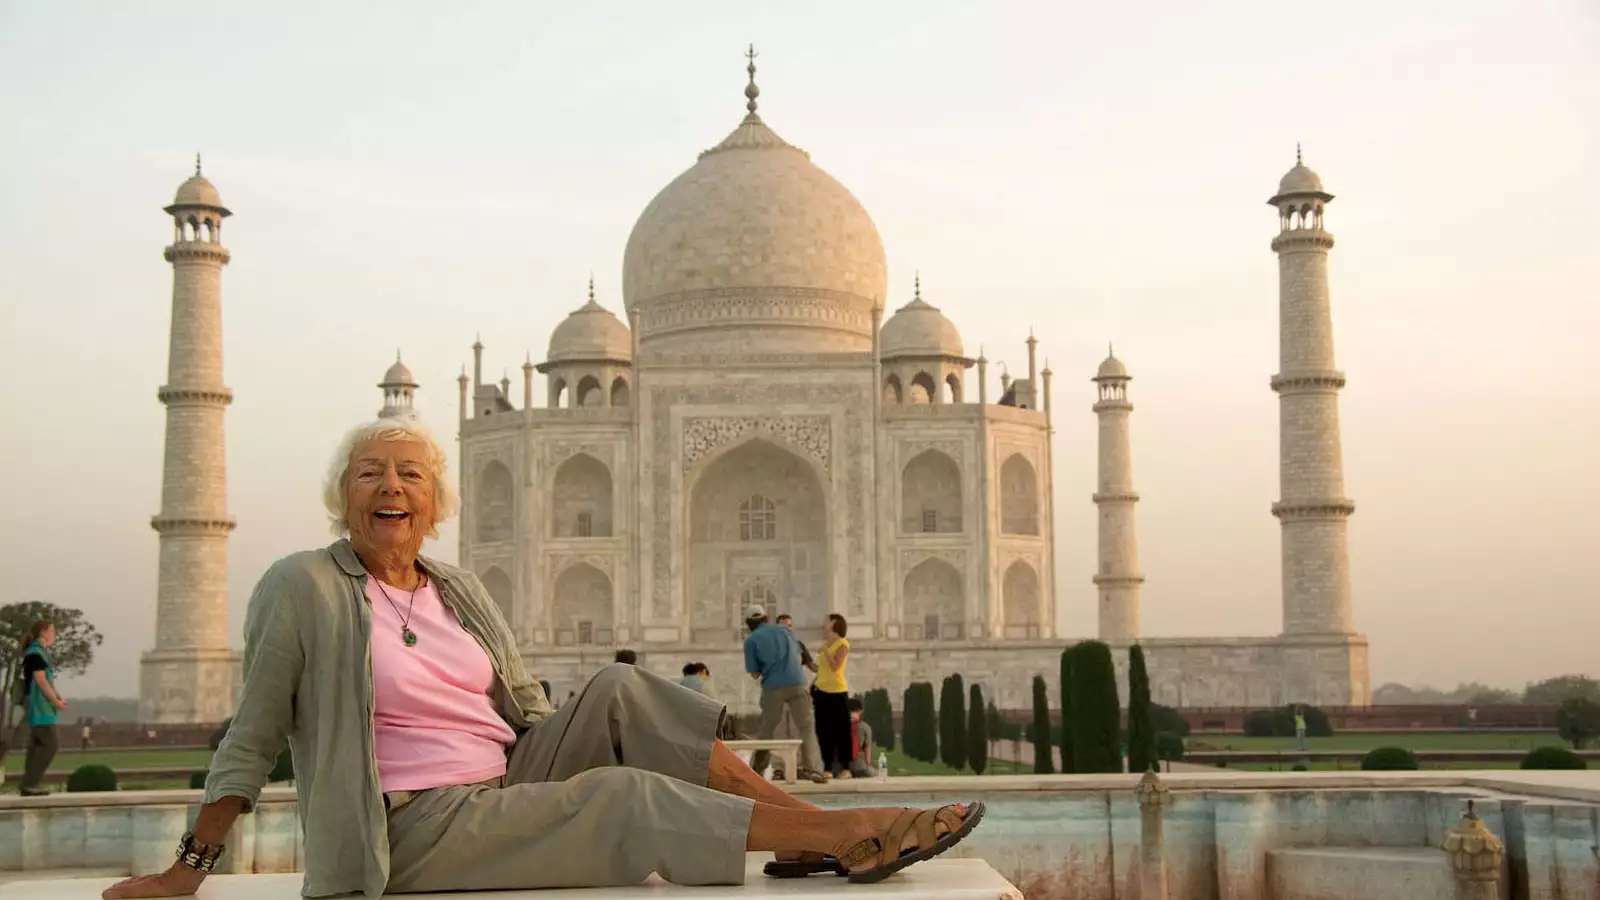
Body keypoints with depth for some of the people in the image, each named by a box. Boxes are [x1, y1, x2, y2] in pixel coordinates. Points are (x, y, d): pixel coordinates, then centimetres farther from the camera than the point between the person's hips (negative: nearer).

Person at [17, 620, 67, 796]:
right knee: (49, 744, -10)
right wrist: (56, 701, -12)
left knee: (37, 744, 10)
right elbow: (41, 681, -18)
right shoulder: (35, 653, -14)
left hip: (41, 707, 10)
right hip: (40, 706, -10)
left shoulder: (41, 652, 16)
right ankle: (30, 784, -9)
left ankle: (29, 784, 12)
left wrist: (58, 698, 7)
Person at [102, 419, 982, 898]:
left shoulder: (461, 592, 12)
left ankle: (800, 827, -16)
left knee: (617, 691, -13)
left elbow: (529, 718, 16)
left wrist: (605, 728, 2)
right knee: (622, 795, -23)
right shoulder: (302, 589, -7)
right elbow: (250, 739, -4)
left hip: (503, 795, 7)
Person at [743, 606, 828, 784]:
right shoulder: (784, 630, 12)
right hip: (797, 683, 1)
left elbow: (755, 674, 3)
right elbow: (798, 655, 23)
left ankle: (756, 769, 17)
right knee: (806, 726, 3)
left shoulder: (751, 640, 3)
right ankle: (811, 768, -8)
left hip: (773, 688, -1)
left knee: (766, 729, 13)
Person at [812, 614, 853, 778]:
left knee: (841, 731, -3)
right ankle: (828, 767, 13)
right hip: (821, 691, 7)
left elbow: (835, 666, -19)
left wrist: (825, 650, -15)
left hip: (838, 693, -7)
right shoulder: (825, 644, 14)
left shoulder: (843, 645, -7)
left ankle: (845, 768, 2)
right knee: (823, 731, 7)